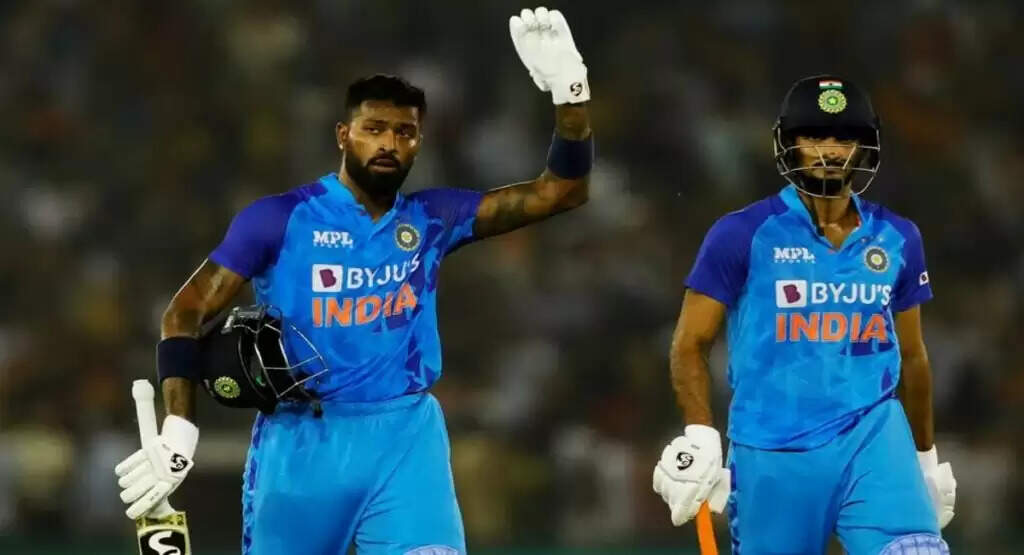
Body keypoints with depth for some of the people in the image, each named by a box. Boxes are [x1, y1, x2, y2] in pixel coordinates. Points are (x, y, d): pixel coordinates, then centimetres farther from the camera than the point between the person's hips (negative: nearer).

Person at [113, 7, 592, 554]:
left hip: (406, 435, 1)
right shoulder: (280, 218, -2)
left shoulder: (431, 219, 9)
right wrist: (178, 428, -16)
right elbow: (186, 312, -4)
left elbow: (560, 192, 7)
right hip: (299, 440, -1)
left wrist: (569, 89, -8)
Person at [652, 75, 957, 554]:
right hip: (773, 454, -2)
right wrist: (699, 438, -14)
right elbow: (690, 344, -1)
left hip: (873, 438, 2)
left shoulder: (897, 240, 9)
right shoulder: (743, 236, -2)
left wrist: (926, 457, 26)